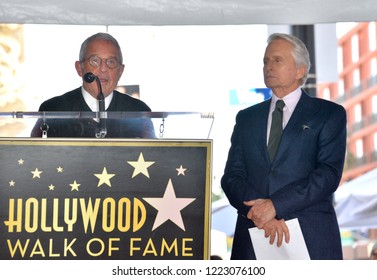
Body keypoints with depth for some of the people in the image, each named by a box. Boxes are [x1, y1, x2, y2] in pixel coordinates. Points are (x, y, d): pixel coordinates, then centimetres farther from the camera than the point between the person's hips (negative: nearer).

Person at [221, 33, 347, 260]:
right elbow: (232, 176, 6)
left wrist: (275, 205, -17)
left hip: (311, 239, -2)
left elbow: (329, 174, -8)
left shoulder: (330, 114, 4)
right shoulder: (246, 118, 15)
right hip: (253, 235, 3)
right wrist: (260, 213, -12)